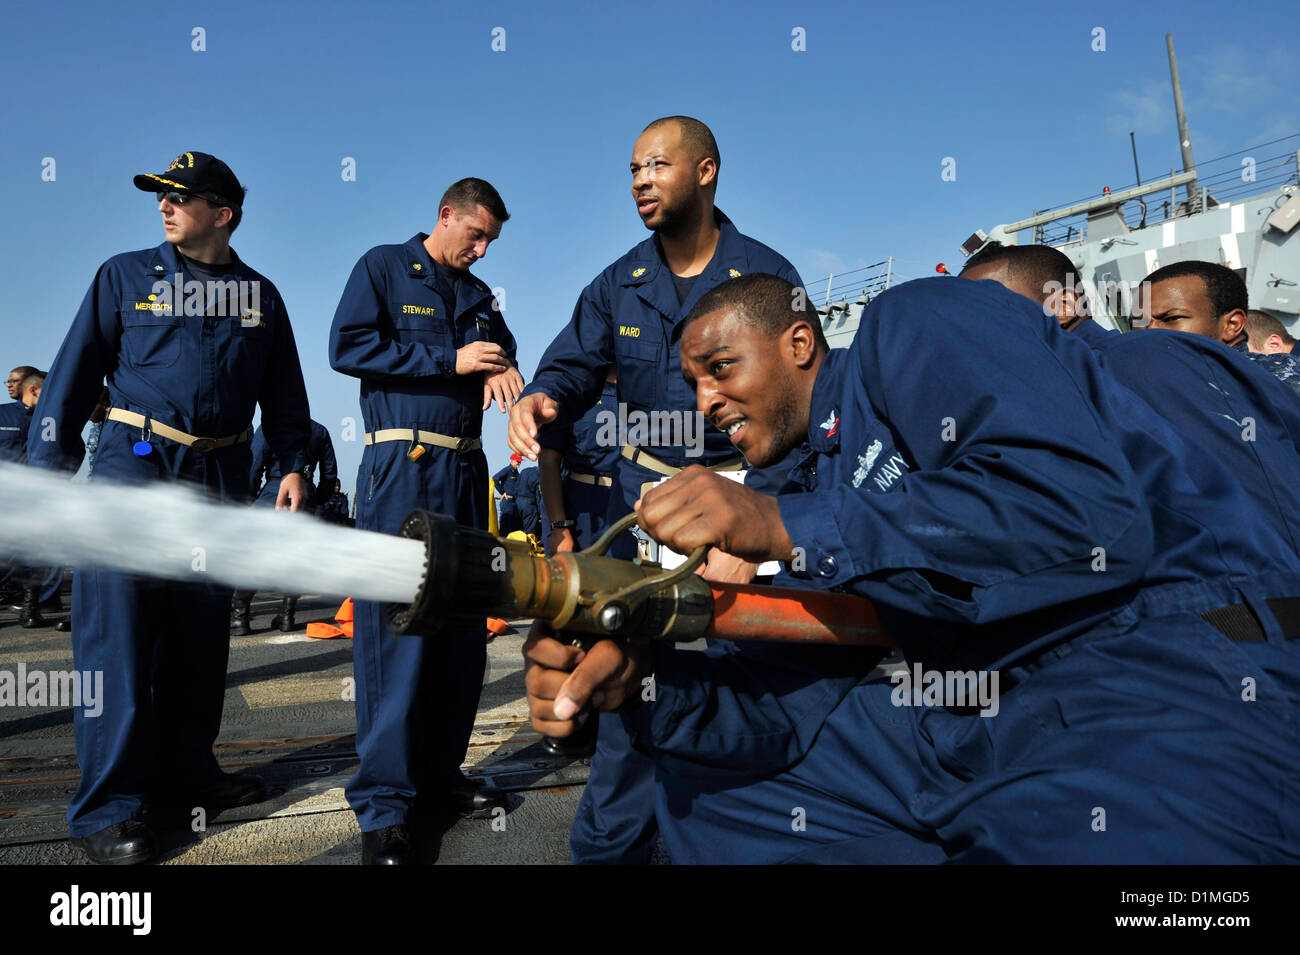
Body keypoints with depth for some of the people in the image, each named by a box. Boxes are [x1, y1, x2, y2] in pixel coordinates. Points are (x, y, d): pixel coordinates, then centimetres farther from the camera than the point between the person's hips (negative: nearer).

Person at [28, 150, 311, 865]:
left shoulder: (259, 295, 13)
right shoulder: (125, 276, 7)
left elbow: (283, 391, 16)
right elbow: (75, 373, 5)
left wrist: (293, 465, 5)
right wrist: (48, 466, -3)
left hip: (221, 477, 3)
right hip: (134, 462, -2)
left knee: (201, 627, 9)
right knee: (118, 620, -7)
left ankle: (184, 772, 22)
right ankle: (109, 804, 0)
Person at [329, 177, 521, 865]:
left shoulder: (479, 297, 21)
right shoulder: (383, 267, 4)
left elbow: (505, 358, 26)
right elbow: (347, 347, -8)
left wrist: (503, 370, 0)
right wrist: (450, 360, -11)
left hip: (464, 471, 7)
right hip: (401, 467, -7)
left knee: (463, 626, 8)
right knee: (395, 625, -9)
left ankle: (440, 775, 20)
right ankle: (383, 803, -2)